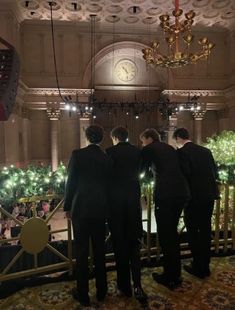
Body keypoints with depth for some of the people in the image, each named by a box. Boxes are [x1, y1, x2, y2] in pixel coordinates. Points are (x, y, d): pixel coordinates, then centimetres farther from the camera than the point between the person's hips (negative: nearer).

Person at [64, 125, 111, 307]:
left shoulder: (78, 154, -9)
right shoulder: (107, 157, 1)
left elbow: (71, 182, -7)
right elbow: (108, 184, 6)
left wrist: (68, 207, 2)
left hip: (81, 209, -3)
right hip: (100, 209, 4)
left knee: (82, 252, 8)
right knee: (100, 250, 15)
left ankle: (83, 294, 20)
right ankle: (101, 291, 28)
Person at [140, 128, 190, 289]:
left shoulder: (149, 149, 2)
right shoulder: (170, 148, 20)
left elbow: (141, 170, 10)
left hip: (166, 194, -7)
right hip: (181, 192, 8)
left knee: (165, 235, 6)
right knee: (172, 232, 19)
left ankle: (170, 277, 18)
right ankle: (175, 274, 30)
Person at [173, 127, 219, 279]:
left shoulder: (182, 152, -10)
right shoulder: (206, 150, 8)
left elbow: (185, 173, -19)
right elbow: (215, 171, 10)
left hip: (194, 196, -6)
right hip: (209, 194, 7)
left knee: (193, 231, 8)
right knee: (205, 230, 15)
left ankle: (198, 267, 17)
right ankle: (205, 266, 27)